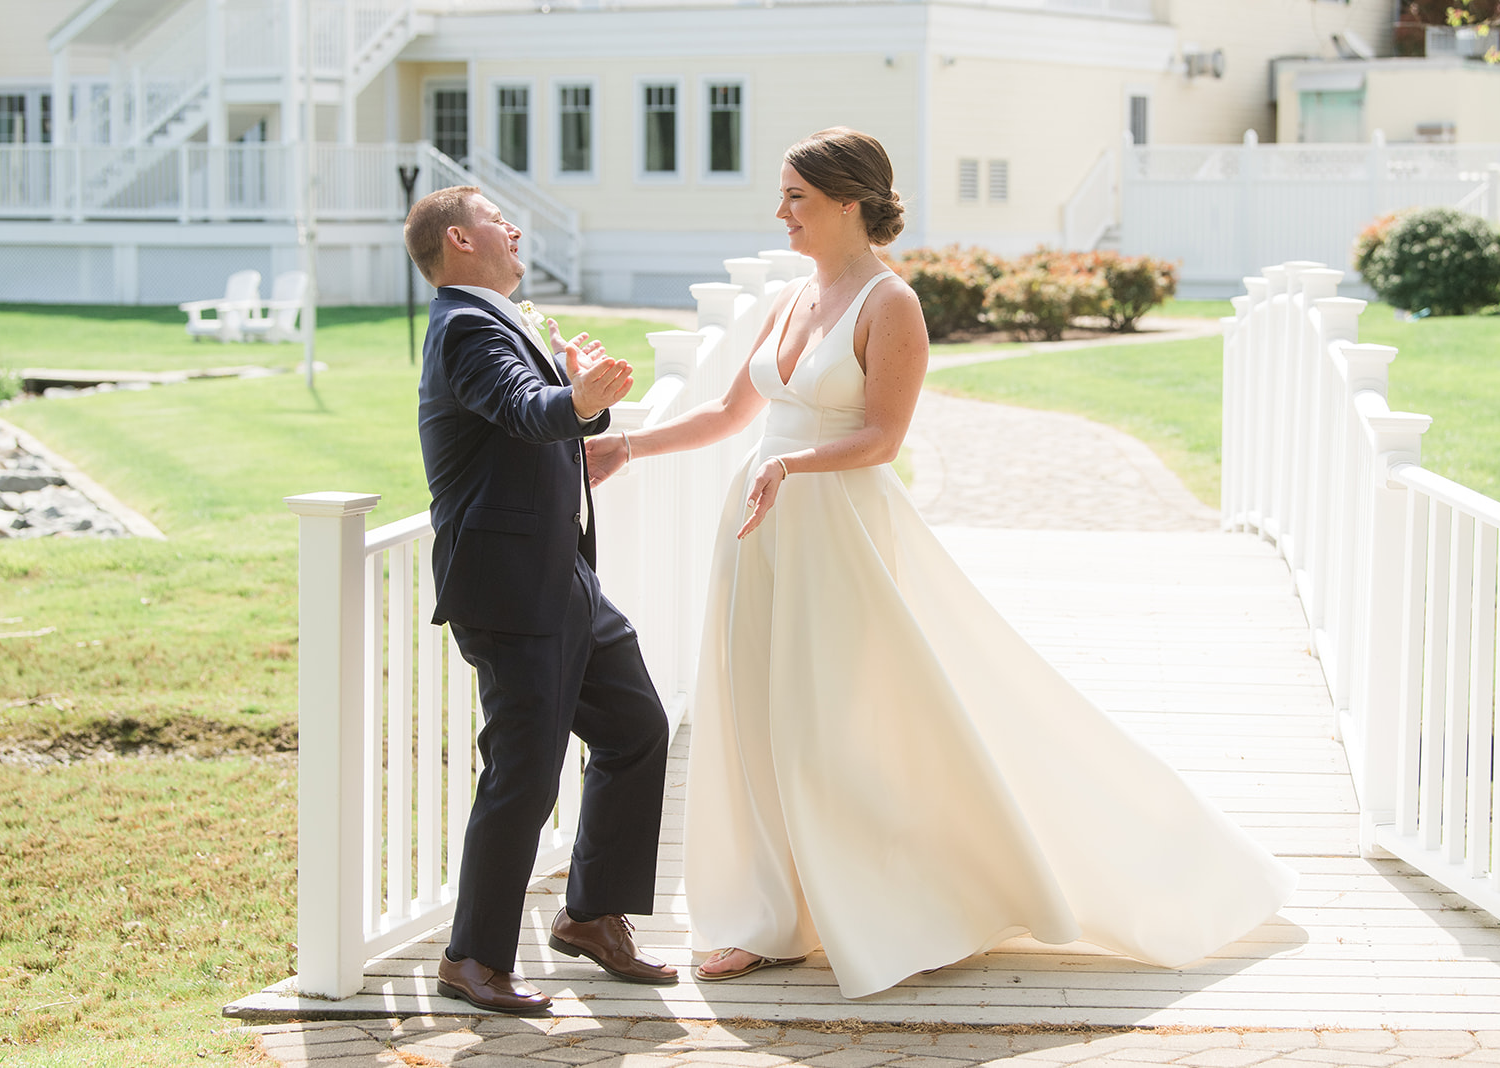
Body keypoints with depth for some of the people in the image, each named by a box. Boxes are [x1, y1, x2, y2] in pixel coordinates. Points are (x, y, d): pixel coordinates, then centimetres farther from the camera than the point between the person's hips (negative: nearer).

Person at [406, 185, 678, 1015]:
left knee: (637, 728, 16)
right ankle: (474, 958, 3)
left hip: (563, 581, 11)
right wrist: (577, 400, -52)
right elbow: (524, 410, -33)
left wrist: (584, 389, 15)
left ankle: (592, 916, 28)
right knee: (525, 773, -9)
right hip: (510, 592, -11)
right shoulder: (469, 327, -13)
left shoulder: (496, 323, 20)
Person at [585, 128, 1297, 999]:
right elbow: (731, 413, 19)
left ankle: (947, 913, 12)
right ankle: (773, 925, 15)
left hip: (842, 534, -8)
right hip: (768, 531, 8)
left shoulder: (889, 304, -10)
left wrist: (788, 464, -28)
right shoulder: (793, 299, 13)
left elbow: (881, 436, -15)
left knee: (868, 729, -3)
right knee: (765, 724, 7)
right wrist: (626, 446, 15)